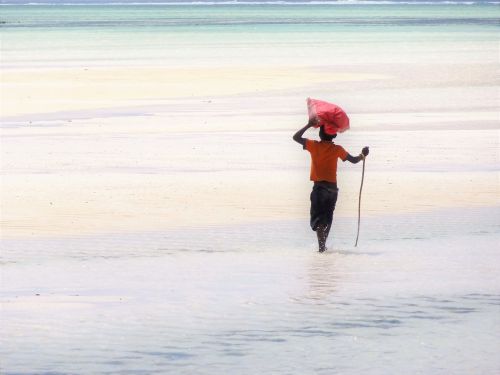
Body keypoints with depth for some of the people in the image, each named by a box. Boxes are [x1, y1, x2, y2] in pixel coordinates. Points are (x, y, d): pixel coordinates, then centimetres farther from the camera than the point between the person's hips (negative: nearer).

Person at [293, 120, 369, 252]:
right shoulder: (337, 149, 0)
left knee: (317, 217, -6)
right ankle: (323, 244, 22)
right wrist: (363, 155, 26)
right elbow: (354, 160, 7)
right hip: (333, 187, 3)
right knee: (328, 217, 17)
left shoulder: (314, 146, -4)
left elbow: (296, 137, 1)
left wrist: (309, 125, 5)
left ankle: (321, 244, -24)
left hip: (319, 186, -3)